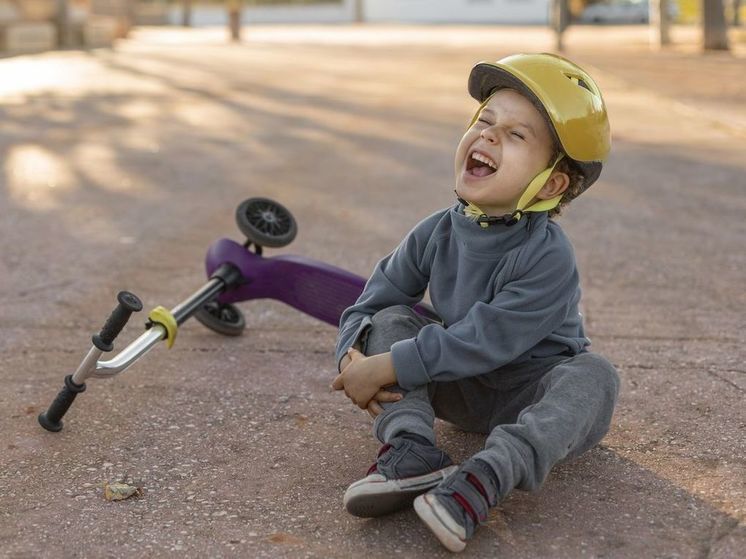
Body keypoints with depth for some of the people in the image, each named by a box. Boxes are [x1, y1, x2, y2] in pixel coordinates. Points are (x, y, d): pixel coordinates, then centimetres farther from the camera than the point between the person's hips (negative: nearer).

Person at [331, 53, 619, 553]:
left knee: (594, 377, -33)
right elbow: (370, 304, -2)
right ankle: (410, 452, -29)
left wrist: (387, 368, -31)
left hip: (530, 395, -4)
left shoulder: (548, 257, -26)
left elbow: (483, 341, -31)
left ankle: (486, 477, -47)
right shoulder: (437, 233, -8)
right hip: (458, 389, 5)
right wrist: (353, 360, -24)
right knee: (391, 319, -11)